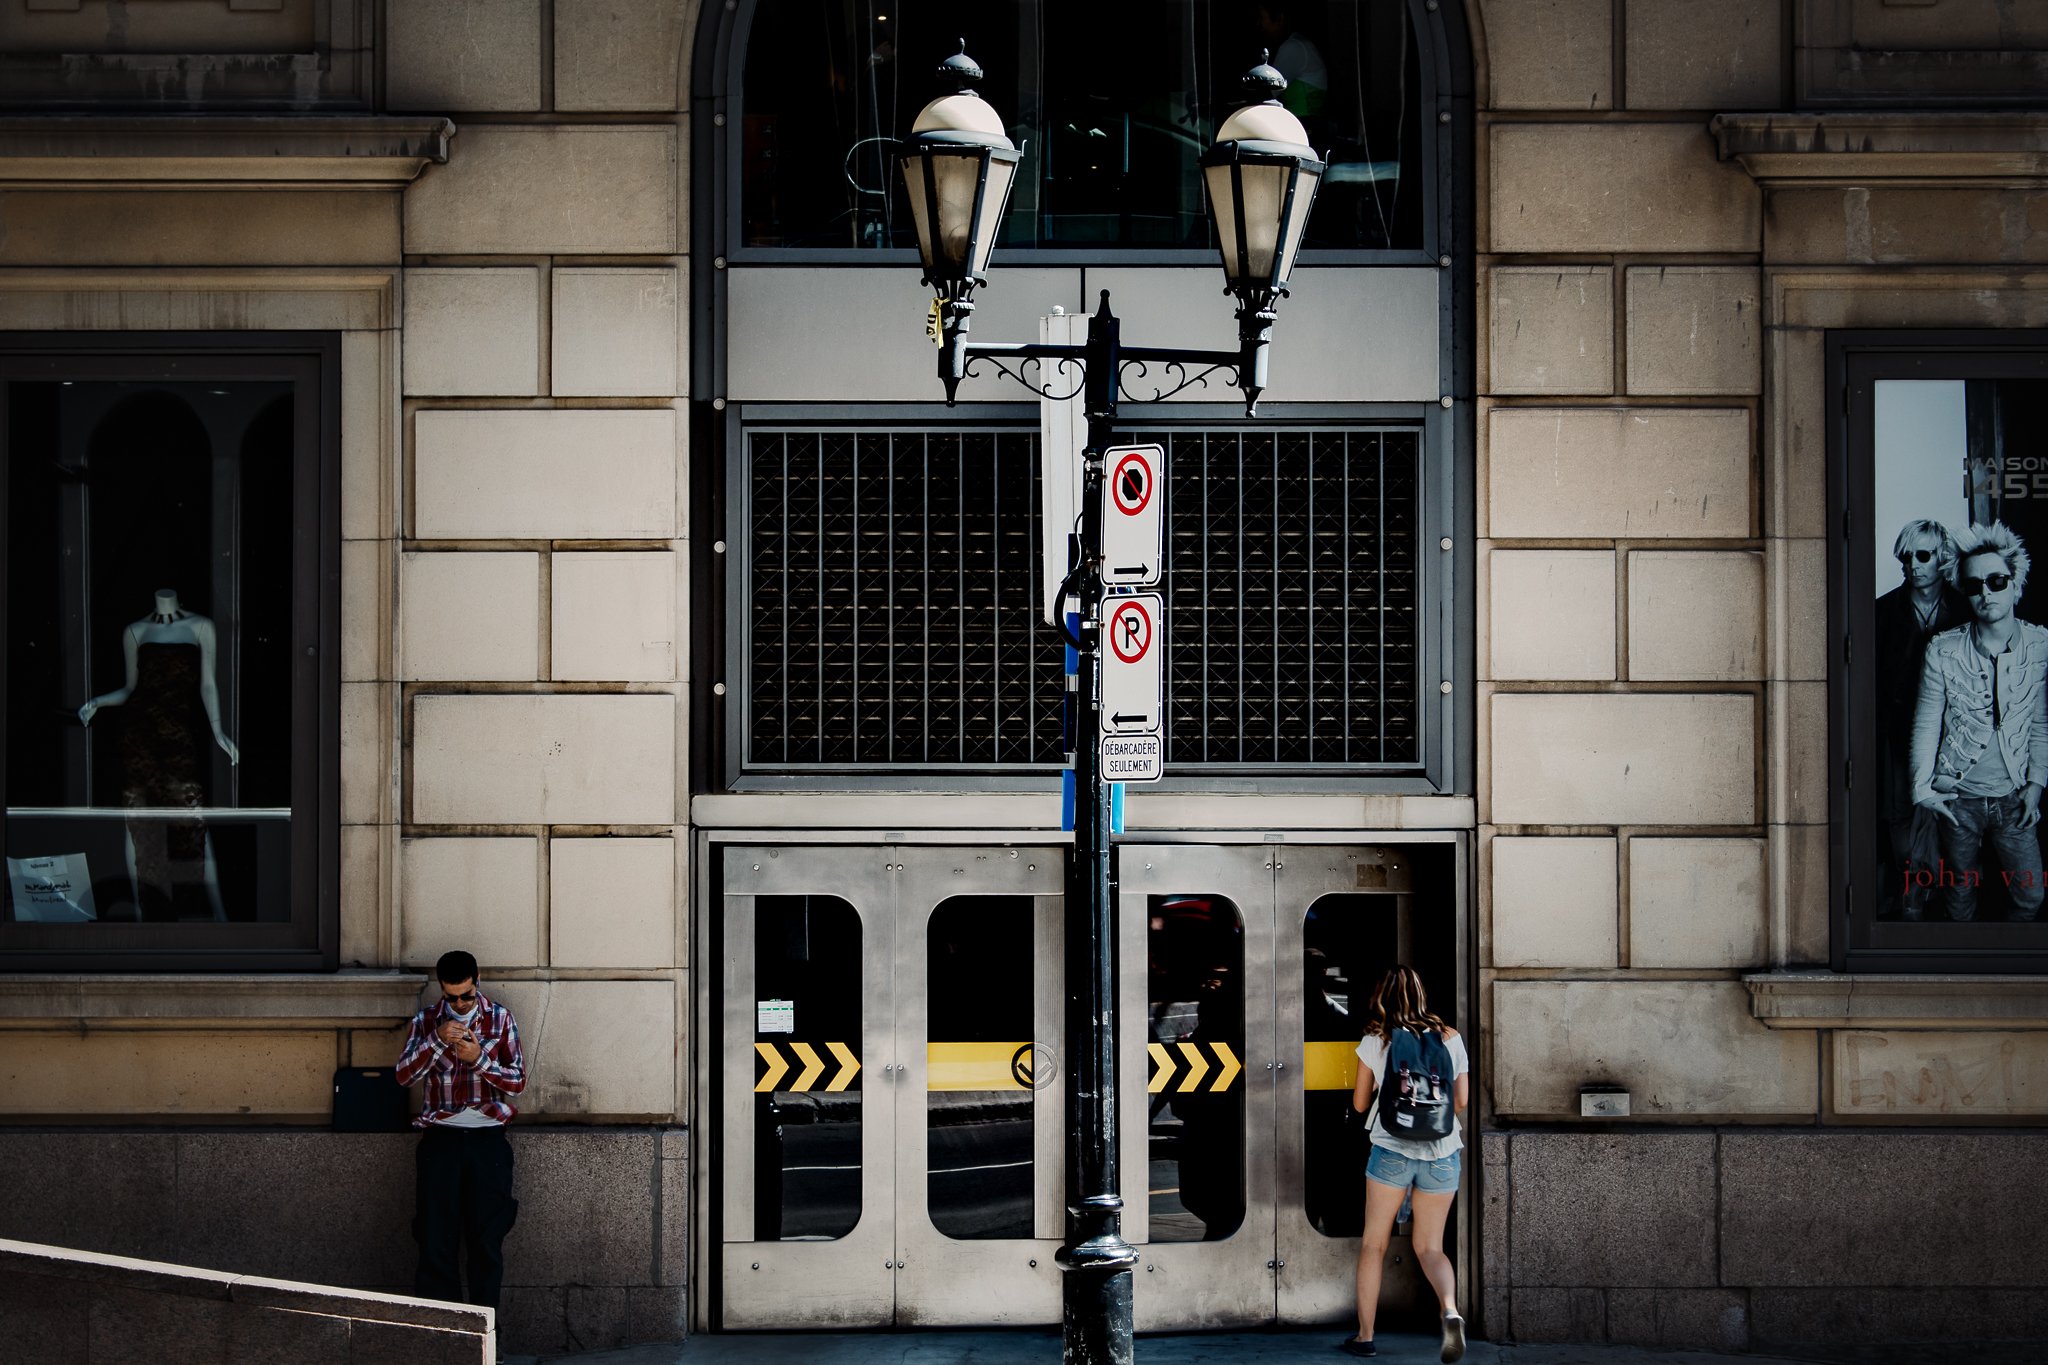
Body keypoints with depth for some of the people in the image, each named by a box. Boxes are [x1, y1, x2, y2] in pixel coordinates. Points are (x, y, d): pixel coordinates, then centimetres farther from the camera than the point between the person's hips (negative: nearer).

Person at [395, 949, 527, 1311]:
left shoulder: (500, 1019, 5)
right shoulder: (425, 1021, 6)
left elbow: (518, 1081, 1)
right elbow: (404, 1075, -6)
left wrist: (479, 1059, -14)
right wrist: (438, 1040, -18)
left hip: (487, 1139, 0)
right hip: (440, 1139, 0)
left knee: (487, 1240, 1)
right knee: (436, 1240, -1)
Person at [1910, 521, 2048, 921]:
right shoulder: (1943, 651, -11)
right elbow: (1925, 724, -2)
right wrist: (1923, 788, -3)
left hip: (2014, 798, 1)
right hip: (1959, 798, -1)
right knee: (1962, 890, 13)